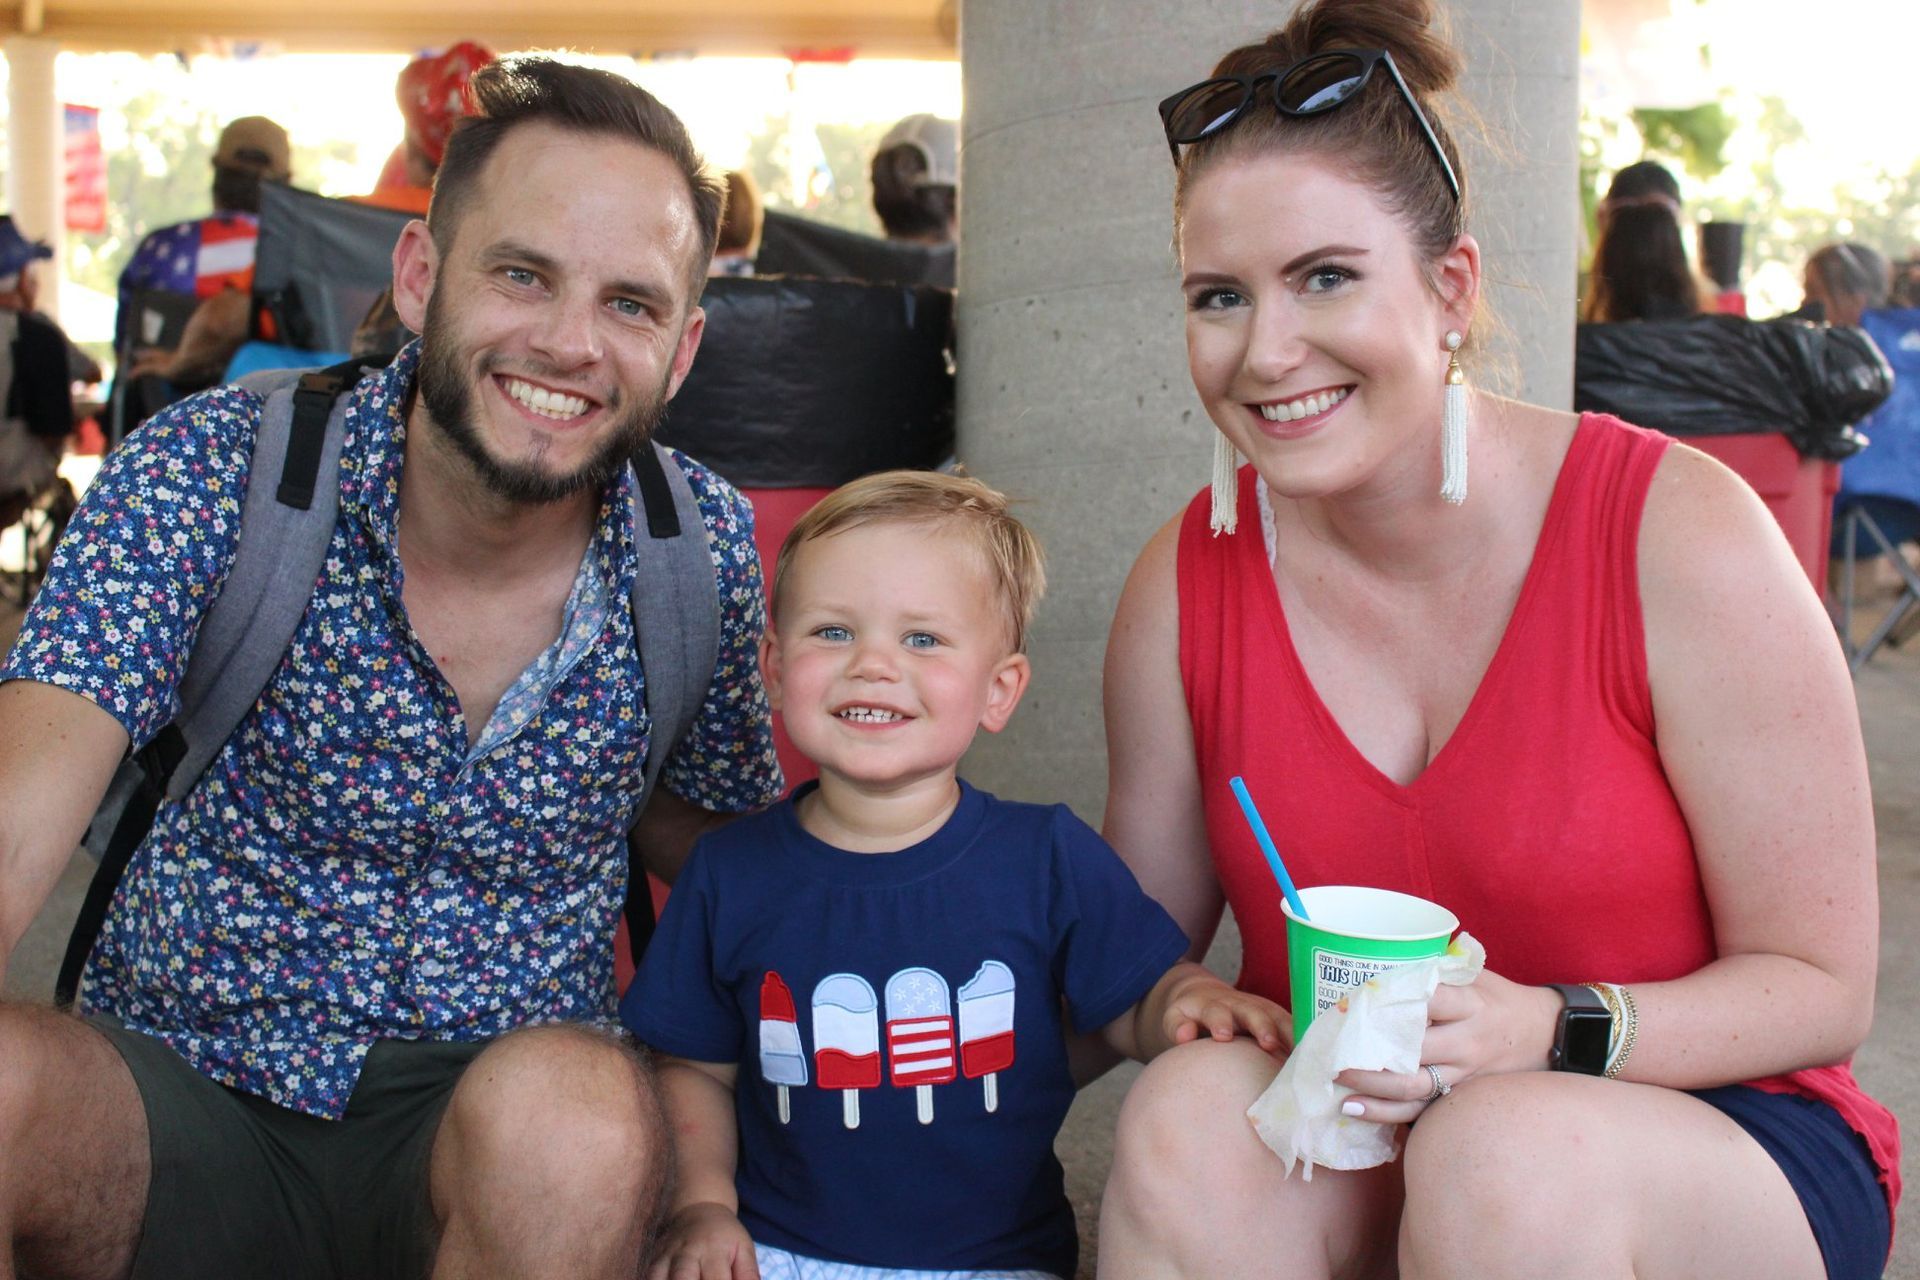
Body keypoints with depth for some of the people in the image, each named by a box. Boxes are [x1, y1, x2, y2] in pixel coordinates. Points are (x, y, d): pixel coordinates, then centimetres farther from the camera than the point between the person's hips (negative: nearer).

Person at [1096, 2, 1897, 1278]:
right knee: (1192, 1110, -29)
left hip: (1714, 1139, -2)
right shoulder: (1191, 577, -4)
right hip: (1340, 1154, 3)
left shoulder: (1681, 533, -14)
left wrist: (1549, 1037, -24)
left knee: (1503, 1149, -34)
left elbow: (1822, 988, -9)